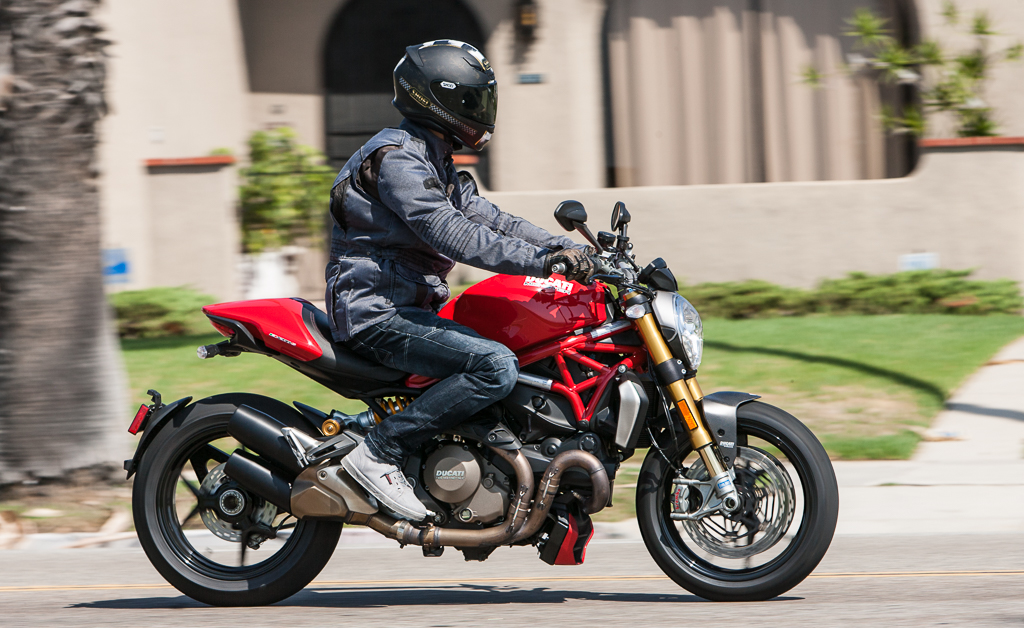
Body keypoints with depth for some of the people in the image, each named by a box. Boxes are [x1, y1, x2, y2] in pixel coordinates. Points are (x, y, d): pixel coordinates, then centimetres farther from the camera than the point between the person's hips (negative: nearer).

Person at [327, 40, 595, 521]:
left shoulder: (436, 164, 19)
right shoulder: (396, 158, -15)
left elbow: (489, 219, 13)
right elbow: (453, 236, -25)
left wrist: (567, 248, -1)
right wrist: (542, 262, -30)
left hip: (408, 310, 11)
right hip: (377, 315, -11)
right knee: (497, 366, -26)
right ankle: (379, 453, -22)